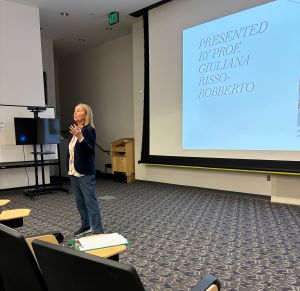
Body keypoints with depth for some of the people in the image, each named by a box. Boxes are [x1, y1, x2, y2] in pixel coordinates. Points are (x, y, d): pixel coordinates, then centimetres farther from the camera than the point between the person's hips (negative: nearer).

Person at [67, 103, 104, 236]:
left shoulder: (89, 130, -12)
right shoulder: (76, 129, 12)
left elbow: (91, 151, -20)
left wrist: (80, 138, -32)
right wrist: (70, 169, 20)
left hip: (85, 173, -9)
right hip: (74, 172, 9)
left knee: (91, 201, -5)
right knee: (79, 201, 15)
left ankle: (98, 231, 3)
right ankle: (86, 226, 29)